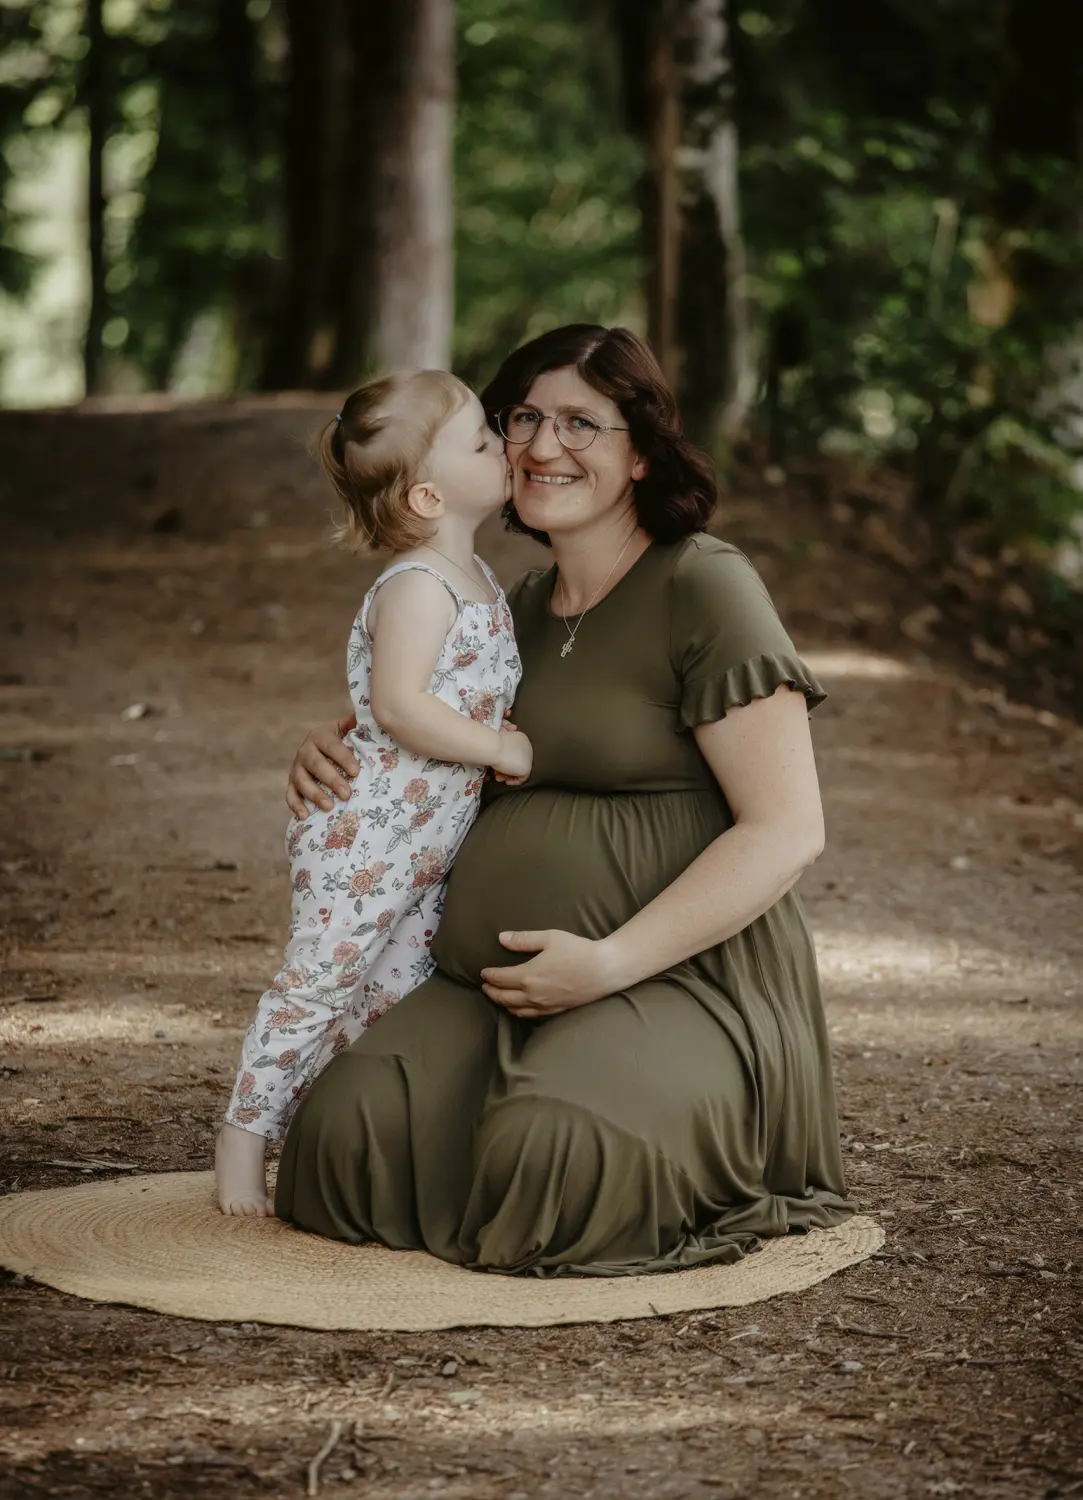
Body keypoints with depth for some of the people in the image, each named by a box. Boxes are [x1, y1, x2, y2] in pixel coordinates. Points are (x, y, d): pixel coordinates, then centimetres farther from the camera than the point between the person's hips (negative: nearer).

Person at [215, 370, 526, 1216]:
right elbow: (398, 706, -27)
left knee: (399, 992, 11)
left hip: (430, 843, 9)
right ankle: (247, 1138, 8)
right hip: (365, 831, -9)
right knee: (320, 984, -3)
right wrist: (499, 748, -22)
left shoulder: (476, 581, 12)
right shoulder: (417, 588, -18)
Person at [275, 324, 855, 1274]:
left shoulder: (705, 588, -5)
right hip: (493, 984, 6)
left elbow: (788, 831, -11)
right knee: (348, 1126, -22)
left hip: (679, 981, -6)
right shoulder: (522, 610, 17)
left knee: (544, 1153, -34)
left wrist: (612, 962, -17)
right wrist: (334, 751, 11)